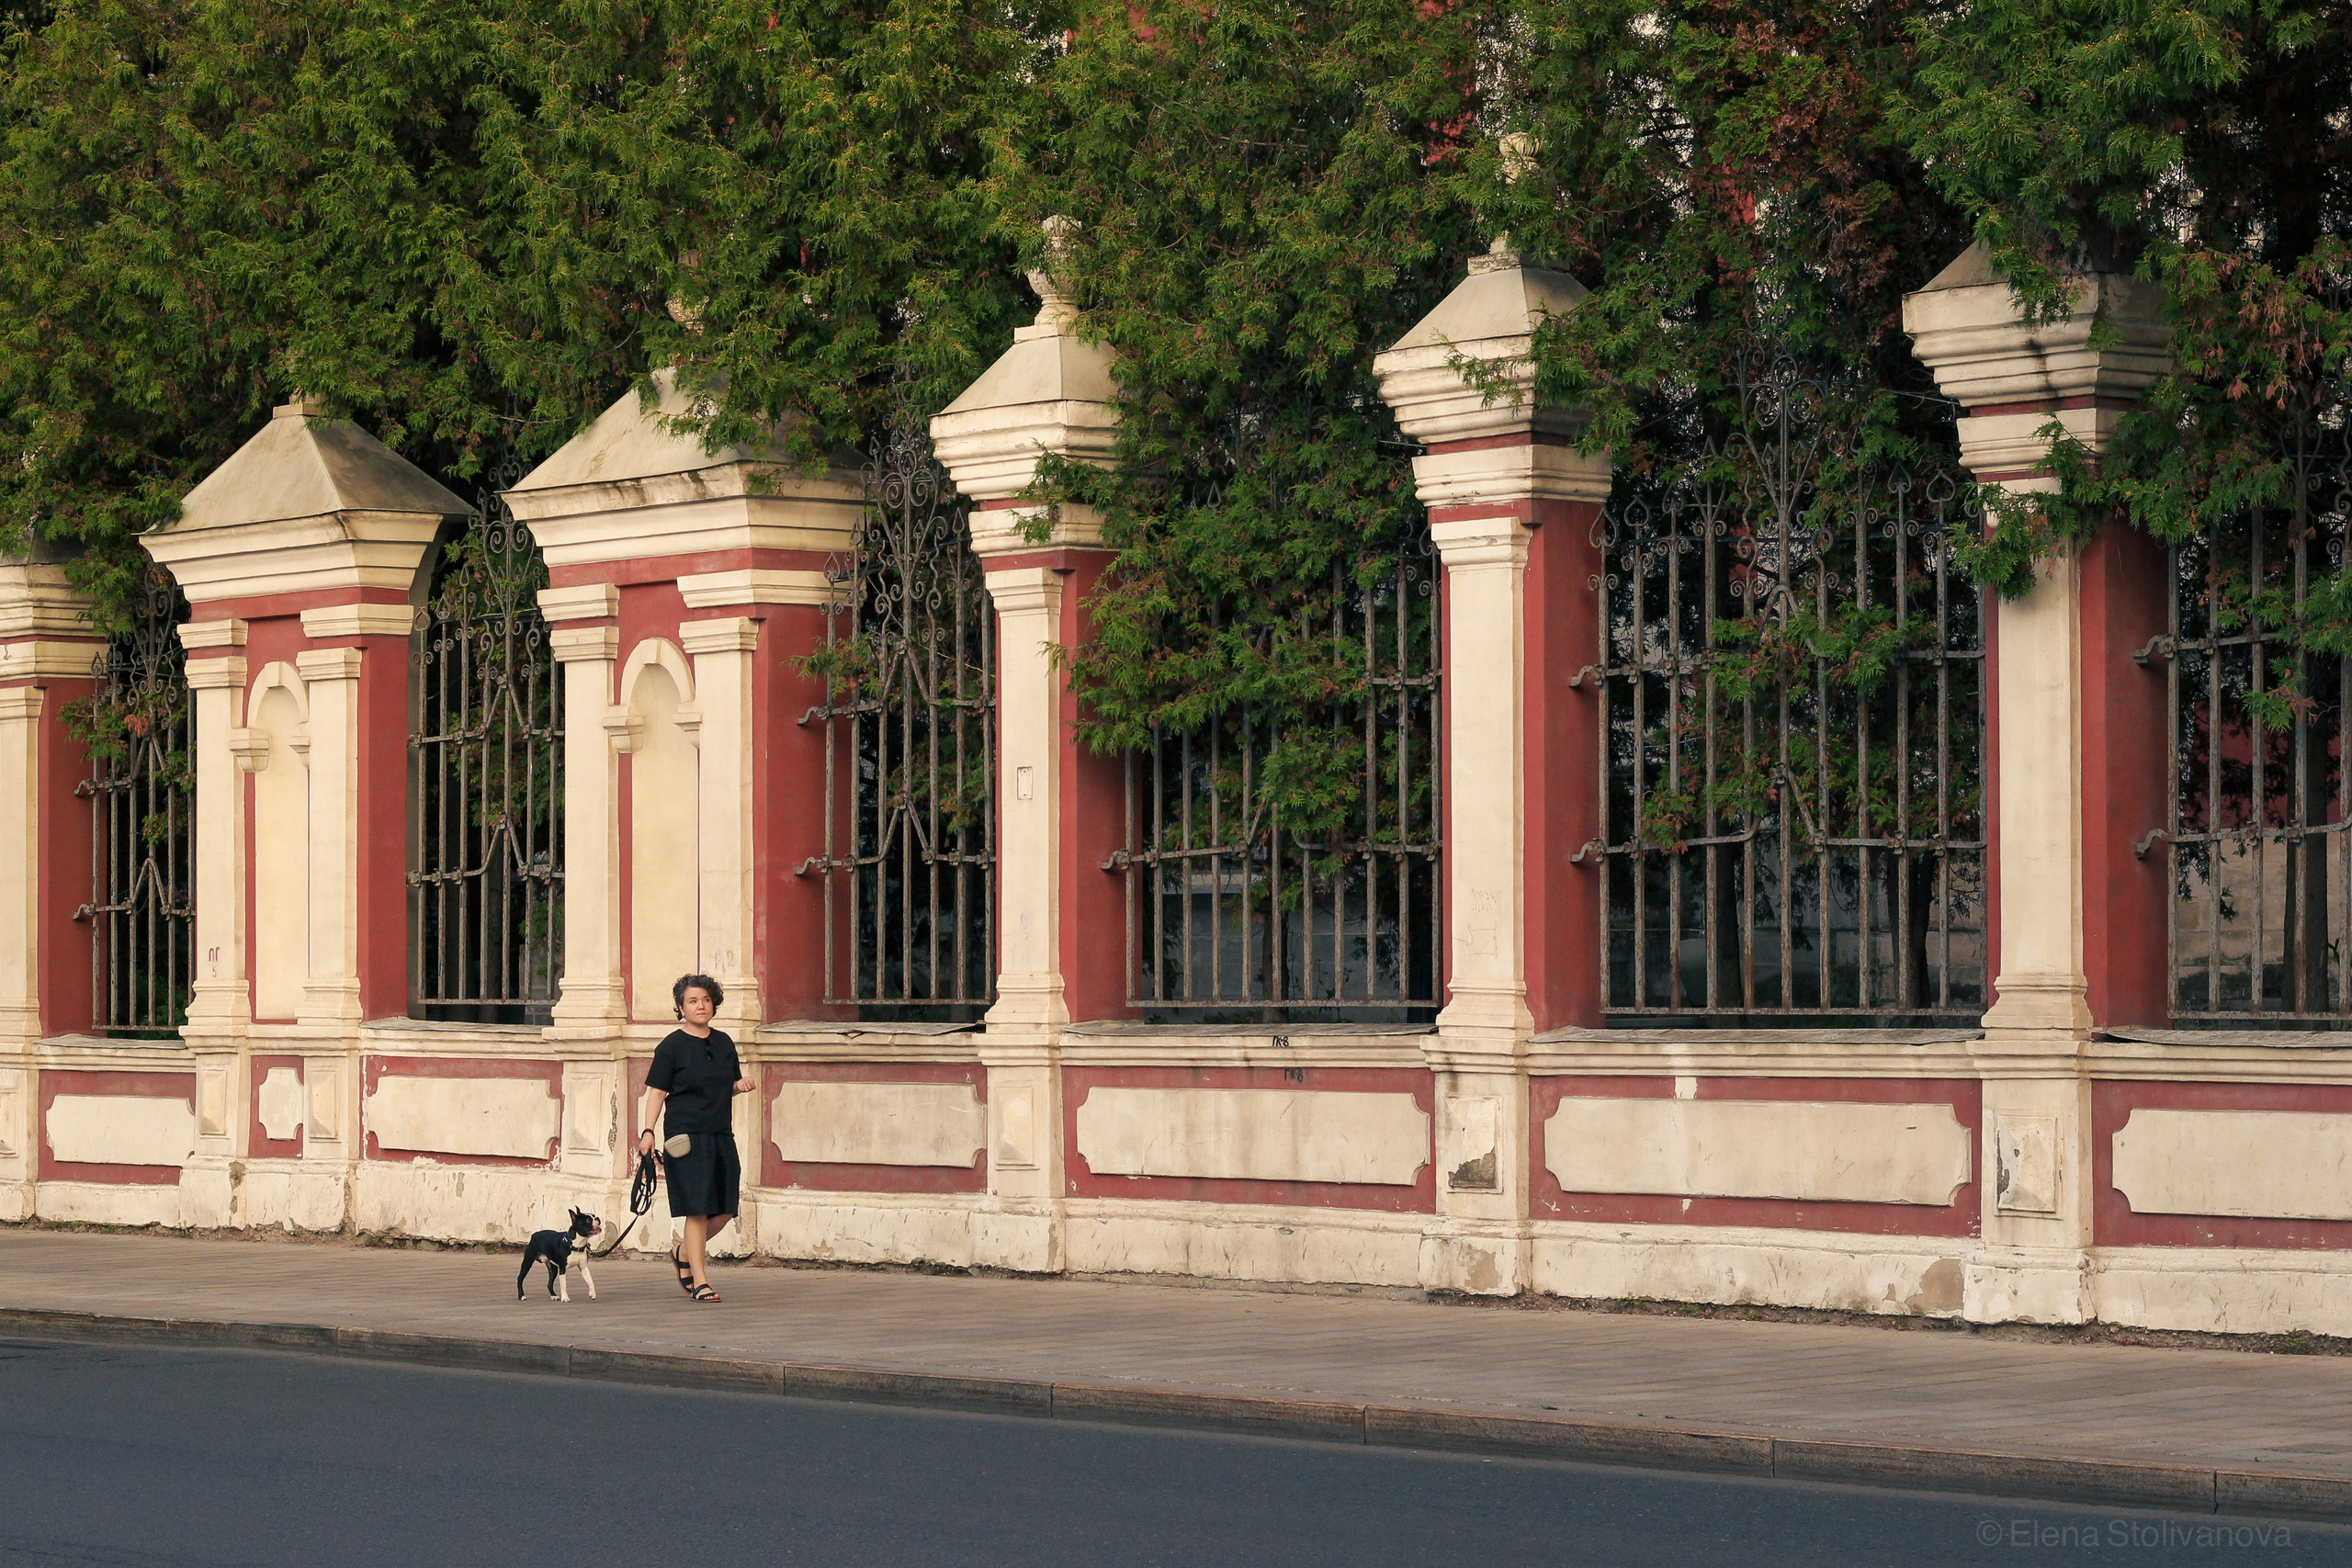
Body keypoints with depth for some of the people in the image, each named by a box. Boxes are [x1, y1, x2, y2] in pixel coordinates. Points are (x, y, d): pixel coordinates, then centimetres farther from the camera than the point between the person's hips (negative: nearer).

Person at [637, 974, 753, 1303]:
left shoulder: (724, 1043, 13)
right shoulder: (672, 1046, -3)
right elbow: (657, 1091, -5)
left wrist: (740, 1085, 2)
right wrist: (648, 1131, -15)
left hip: (721, 1136, 6)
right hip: (686, 1137, -6)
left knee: (724, 1209, 5)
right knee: (697, 1210, -9)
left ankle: (684, 1255, 29)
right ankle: (699, 1282, -3)